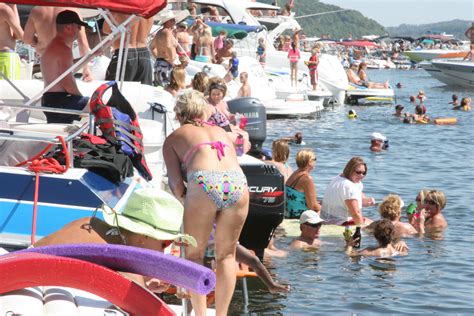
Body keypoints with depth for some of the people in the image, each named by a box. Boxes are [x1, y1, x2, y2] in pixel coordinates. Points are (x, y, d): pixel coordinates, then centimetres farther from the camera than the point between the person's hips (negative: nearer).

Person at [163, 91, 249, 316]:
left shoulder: (173, 138, 22)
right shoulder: (221, 132, 33)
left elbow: (176, 183, 10)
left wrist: (187, 203, 26)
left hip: (204, 183, -3)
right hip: (238, 183, 3)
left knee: (194, 255, 12)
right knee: (226, 255, 17)